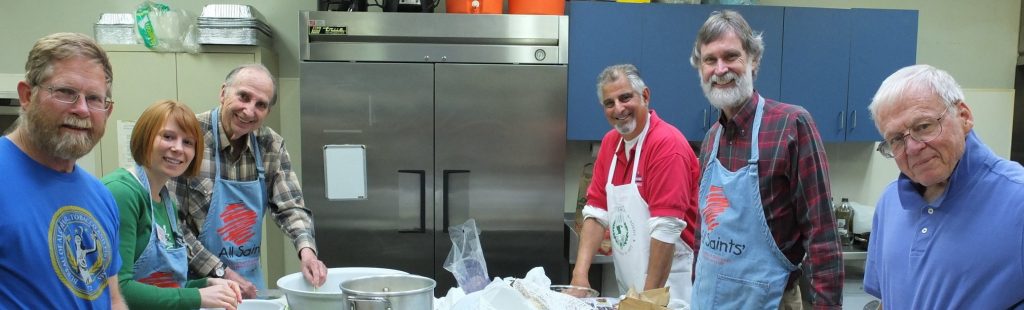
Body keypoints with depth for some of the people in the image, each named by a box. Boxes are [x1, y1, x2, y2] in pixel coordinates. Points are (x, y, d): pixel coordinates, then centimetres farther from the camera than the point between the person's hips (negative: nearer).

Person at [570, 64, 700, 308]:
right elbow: (596, 211, 3)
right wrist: (580, 273, -8)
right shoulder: (609, 142, 5)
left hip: (667, 290, -7)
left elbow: (666, 229, -23)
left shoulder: (667, 144, -19)